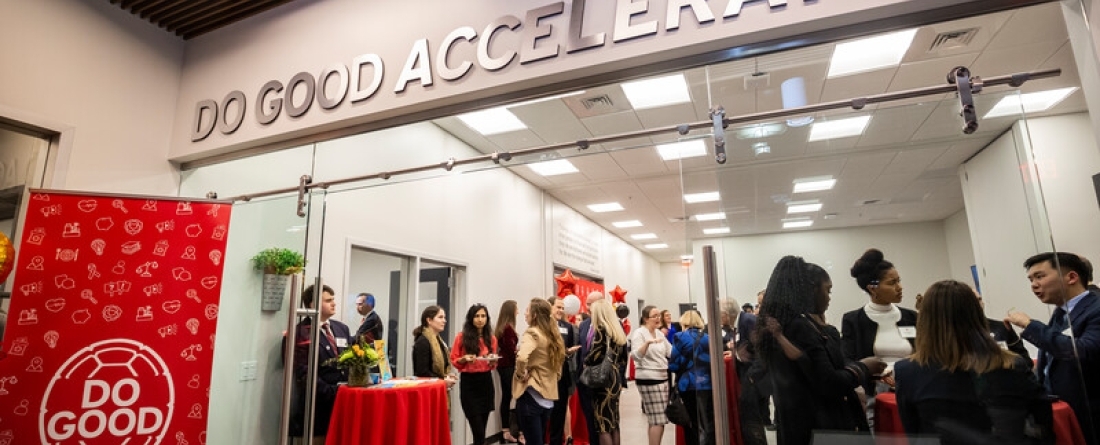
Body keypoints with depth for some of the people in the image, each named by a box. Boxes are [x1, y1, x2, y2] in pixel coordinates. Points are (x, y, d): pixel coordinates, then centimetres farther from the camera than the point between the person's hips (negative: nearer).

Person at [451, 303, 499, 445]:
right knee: (478, 432, -9)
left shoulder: (491, 339, 7)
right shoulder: (461, 337, -4)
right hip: (468, 383, -4)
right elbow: (454, 360, 2)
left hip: (486, 382, 4)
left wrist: (493, 361, -6)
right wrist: (464, 359, -17)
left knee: (481, 430, 10)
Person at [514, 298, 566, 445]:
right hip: (547, 395, 8)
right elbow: (560, 358, 20)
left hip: (531, 394, -8)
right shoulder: (551, 334, 9)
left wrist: (521, 374, -16)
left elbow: (522, 357, -33)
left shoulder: (532, 333, -15)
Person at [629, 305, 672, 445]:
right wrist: (647, 343, -37)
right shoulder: (639, 333, -10)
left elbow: (671, 351, 18)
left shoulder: (659, 333, 12)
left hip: (662, 377, 8)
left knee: (658, 419, 13)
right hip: (648, 380, -8)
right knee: (658, 419, -8)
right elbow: (636, 355, -23)